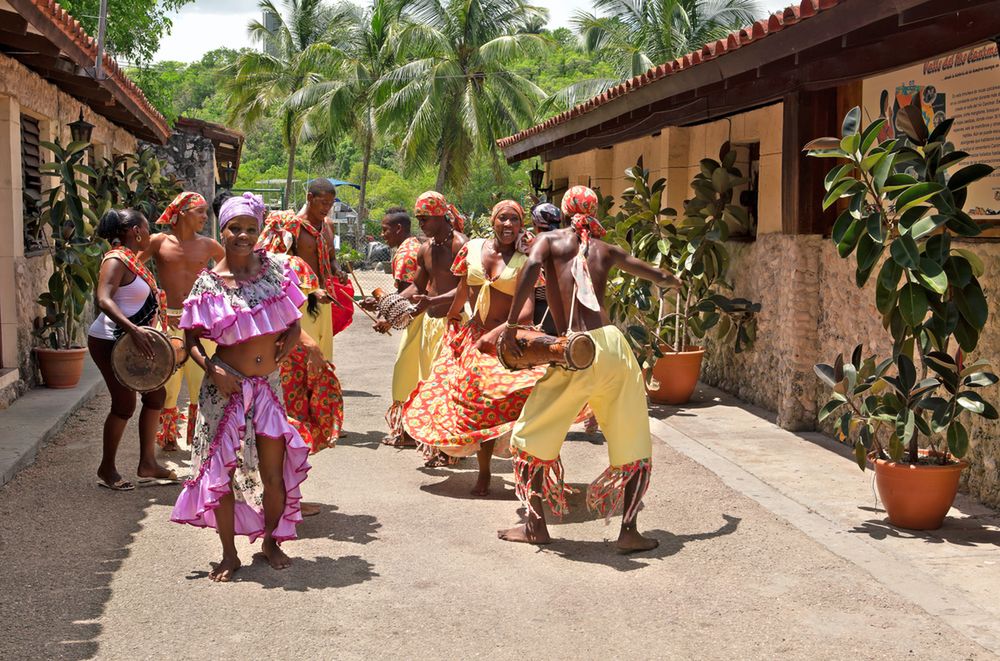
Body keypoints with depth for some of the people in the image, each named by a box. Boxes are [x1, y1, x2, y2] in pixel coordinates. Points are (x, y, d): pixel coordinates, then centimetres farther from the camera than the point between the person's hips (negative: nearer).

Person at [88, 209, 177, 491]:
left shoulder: (133, 260, 11)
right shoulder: (116, 260, -17)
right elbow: (104, 300, -30)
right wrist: (134, 330, -40)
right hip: (109, 341, -10)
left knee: (155, 394, 12)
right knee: (124, 404, -4)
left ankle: (147, 464, 20)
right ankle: (107, 469, 13)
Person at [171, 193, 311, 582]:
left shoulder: (276, 269, 1)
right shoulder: (209, 285, -6)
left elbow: (294, 321, 10)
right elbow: (191, 338, -2)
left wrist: (286, 346, -6)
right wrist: (212, 369, -17)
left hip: (268, 385, 2)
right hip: (227, 386, -2)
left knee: (274, 472, 5)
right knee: (221, 470, 3)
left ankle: (271, 541, 29)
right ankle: (229, 554, 19)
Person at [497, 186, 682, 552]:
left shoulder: (550, 240, 10)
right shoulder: (606, 250, 18)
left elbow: (532, 265, -14)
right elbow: (662, 278, 30)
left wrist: (511, 325, -13)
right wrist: (674, 280, 54)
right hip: (612, 344, 3)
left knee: (532, 435, 14)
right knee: (633, 445, 14)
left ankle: (536, 525, 17)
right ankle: (629, 530, 10)